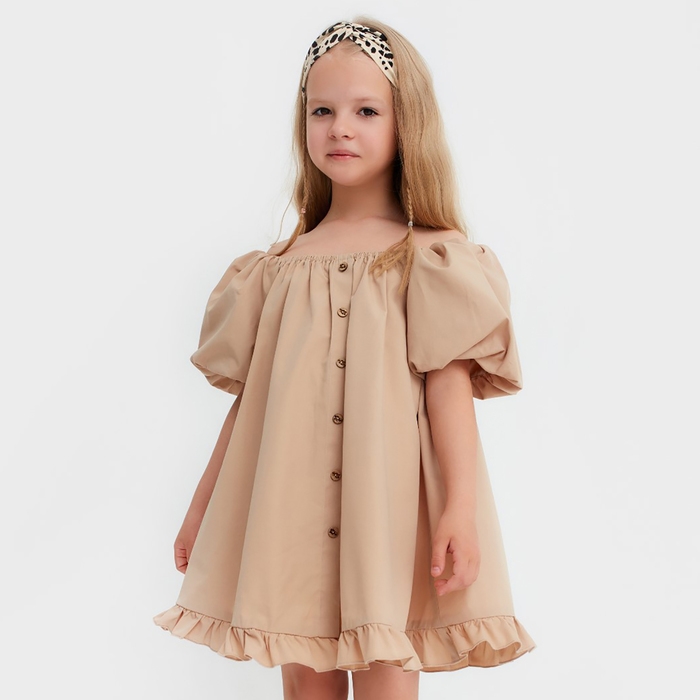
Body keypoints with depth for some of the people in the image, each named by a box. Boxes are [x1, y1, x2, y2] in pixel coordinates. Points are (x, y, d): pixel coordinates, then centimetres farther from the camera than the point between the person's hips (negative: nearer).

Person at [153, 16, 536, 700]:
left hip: (387, 501, -3)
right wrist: (201, 507, 16)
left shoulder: (427, 257, 0)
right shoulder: (280, 265, 10)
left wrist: (460, 510, -15)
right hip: (291, 508, 4)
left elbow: (450, 385, -7)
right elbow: (250, 396, 14)